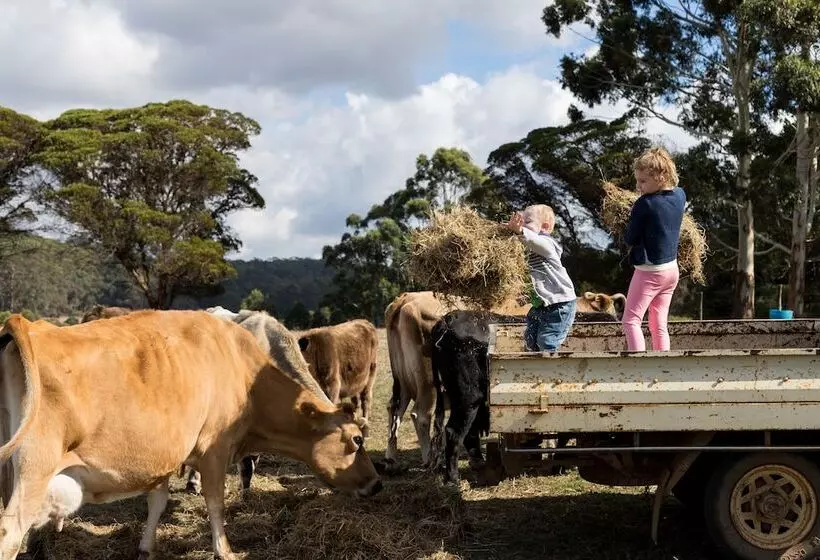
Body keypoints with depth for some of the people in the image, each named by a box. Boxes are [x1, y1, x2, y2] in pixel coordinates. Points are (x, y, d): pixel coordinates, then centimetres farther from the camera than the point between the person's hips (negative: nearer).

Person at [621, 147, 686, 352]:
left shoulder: (644, 204, -20)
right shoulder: (680, 195, 1)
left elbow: (630, 239, -12)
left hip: (649, 271, -8)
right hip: (672, 269, 8)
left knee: (630, 320, -4)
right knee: (659, 325, 11)